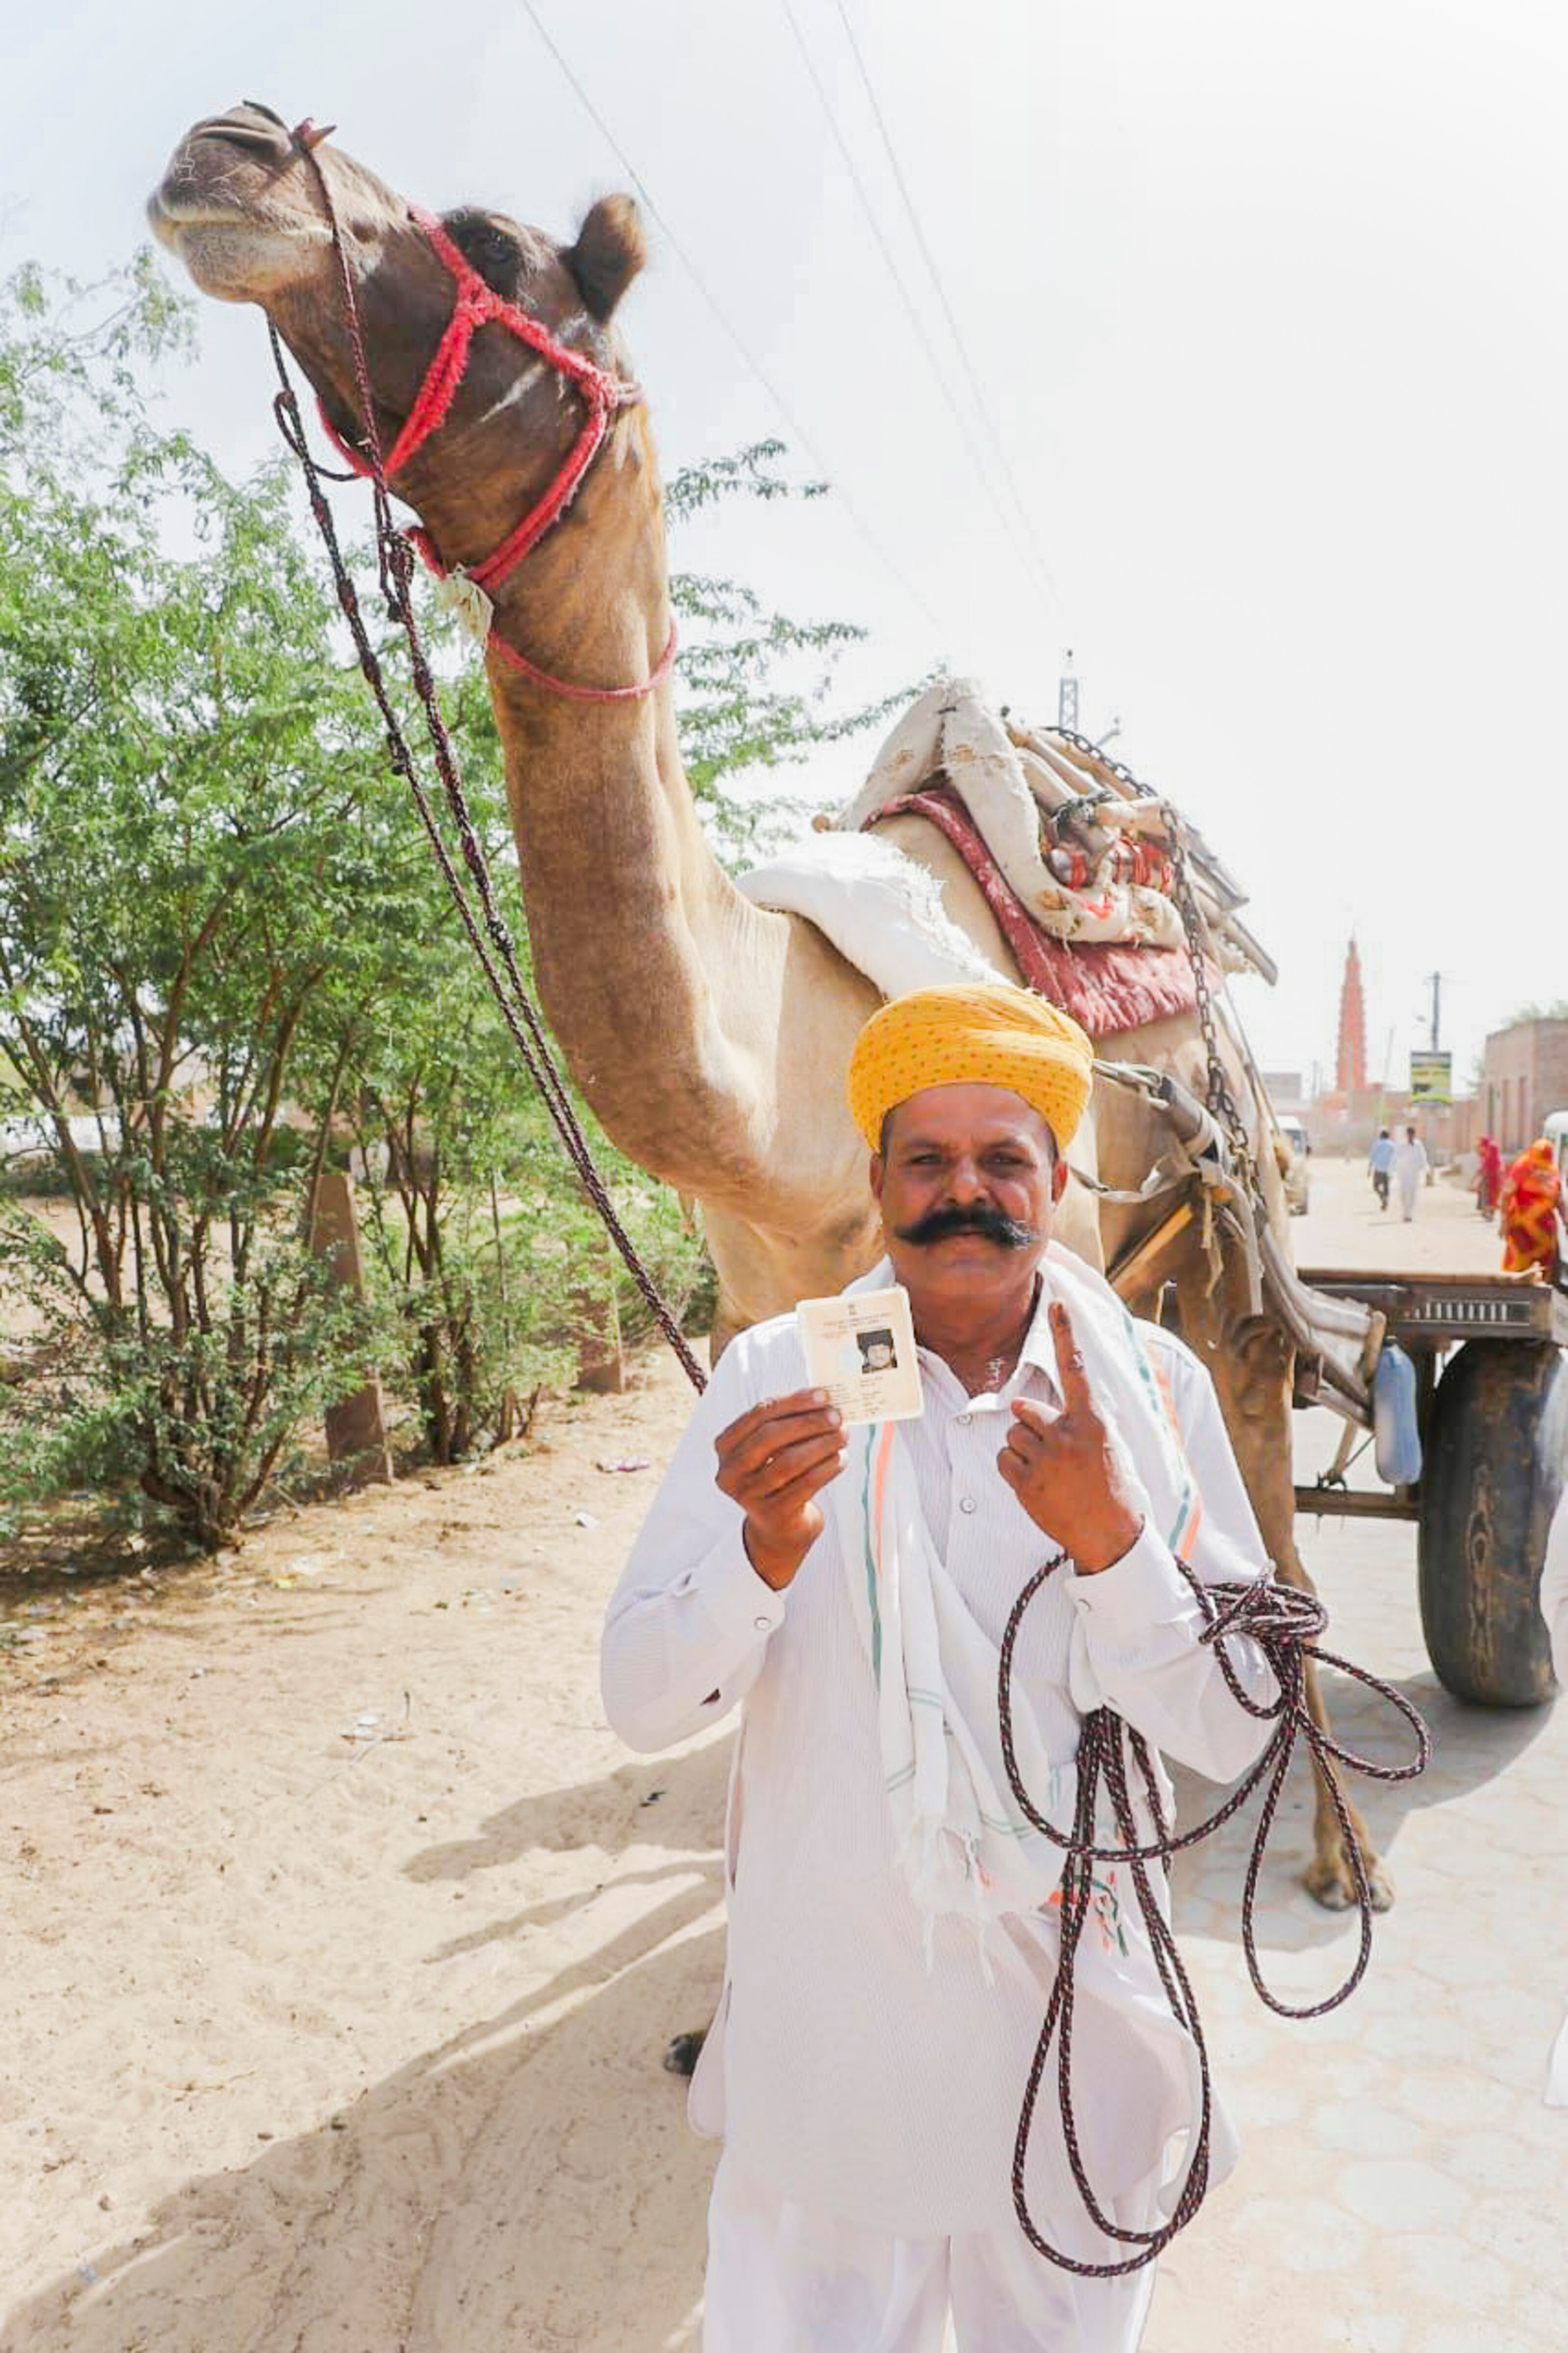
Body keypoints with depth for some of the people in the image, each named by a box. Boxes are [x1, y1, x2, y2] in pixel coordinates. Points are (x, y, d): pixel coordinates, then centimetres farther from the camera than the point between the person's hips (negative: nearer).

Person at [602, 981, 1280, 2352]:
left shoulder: (1152, 1389, -9)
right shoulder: (777, 1379, -10)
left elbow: (1234, 1734, -10)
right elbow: (642, 1707, -13)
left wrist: (1113, 1542, -27)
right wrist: (766, 1548, -32)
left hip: (1071, 2024, 1)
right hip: (823, 2024, -1)